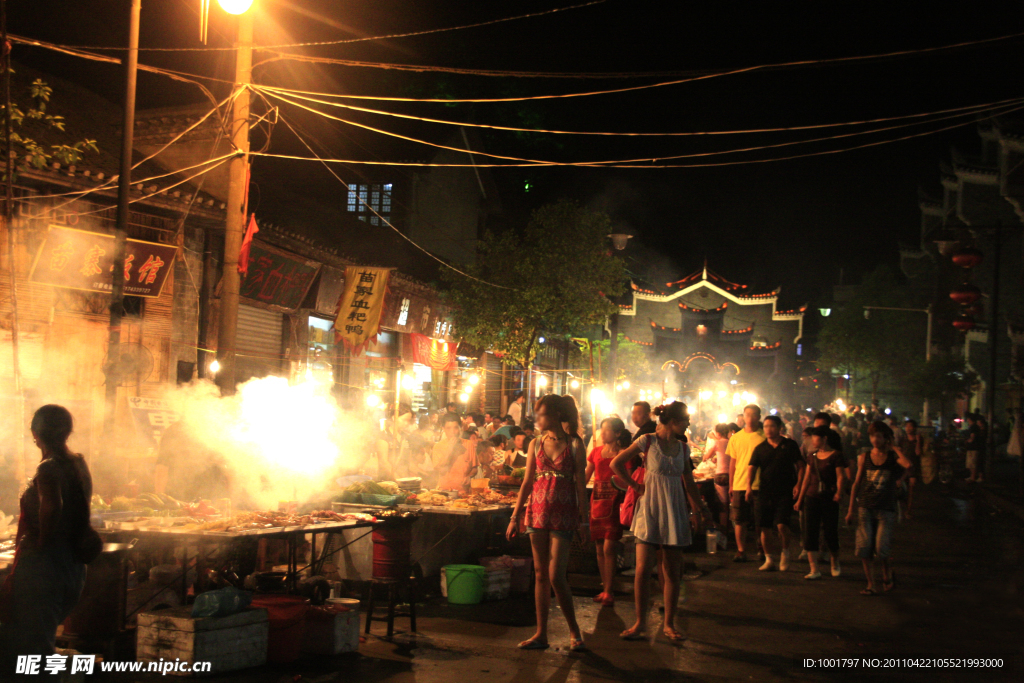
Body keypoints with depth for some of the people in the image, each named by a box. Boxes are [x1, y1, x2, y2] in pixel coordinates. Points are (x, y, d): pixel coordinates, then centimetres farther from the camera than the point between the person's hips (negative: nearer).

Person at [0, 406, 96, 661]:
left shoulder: (48, 469, -19)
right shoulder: (79, 464, 5)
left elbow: (52, 506, -36)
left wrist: (41, 542, -23)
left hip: (42, 563, -8)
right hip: (72, 564, 8)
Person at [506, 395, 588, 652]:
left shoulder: (574, 444, -3)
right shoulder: (536, 444, 8)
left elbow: (580, 484, -2)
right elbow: (527, 483, 11)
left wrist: (584, 519, -5)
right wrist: (515, 517, 8)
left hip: (563, 514, -4)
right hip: (538, 511, 4)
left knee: (556, 576, -9)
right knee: (540, 574, 7)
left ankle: (575, 632, 7)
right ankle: (541, 634, 14)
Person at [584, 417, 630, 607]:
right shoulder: (596, 452, 9)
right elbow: (585, 478, 15)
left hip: (613, 505, -5)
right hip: (596, 503, 5)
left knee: (609, 548, -10)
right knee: (600, 549, 9)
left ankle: (608, 592, -2)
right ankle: (605, 589, 19)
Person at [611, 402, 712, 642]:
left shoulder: (683, 448, 8)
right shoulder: (648, 441, -4)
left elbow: (689, 483, 17)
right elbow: (616, 464, 0)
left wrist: (702, 507, 12)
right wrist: (636, 486, 0)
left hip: (675, 512, 4)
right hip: (650, 509, -4)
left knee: (673, 572, 5)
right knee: (643, 569, -7)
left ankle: (669, 624, 14)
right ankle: (640, 622, 5)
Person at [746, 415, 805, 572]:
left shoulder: (790, 445, 4)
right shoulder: (760, 448, 8)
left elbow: (800, 466, 7)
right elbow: (752, 467, 1)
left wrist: (798, 484, -7)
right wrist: (749, 487, -14)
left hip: (785, 492, -3)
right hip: (765, 493, 3)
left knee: (782, 525, -15)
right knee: (765, 528, 3)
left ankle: (785, 553, 10)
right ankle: (769, 560, 17)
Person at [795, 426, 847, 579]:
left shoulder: (836, 456, -4)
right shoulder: (812, 456, 12)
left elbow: (840, 477, -9)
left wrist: (838, 493, -27)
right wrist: (800, 499, 16)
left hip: (829, 499, -5)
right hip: (812, 498, 5)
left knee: (830, 533, 1)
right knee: (810, 533, -4)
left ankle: (835, 563, 28)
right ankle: (814, 570, -2)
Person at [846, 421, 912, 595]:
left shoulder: (893, 457, -1)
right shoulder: (864, 458, 7)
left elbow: (908, 465, -24)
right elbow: (857, 483, 10)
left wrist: (893, 448, -9)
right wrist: (851, 509, 7)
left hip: (885, 509, -3)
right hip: (865, 507, 3)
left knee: (881, 548, -9)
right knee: (864, 547, -2)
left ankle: (887, 573, 21)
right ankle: (871, 585, 10)